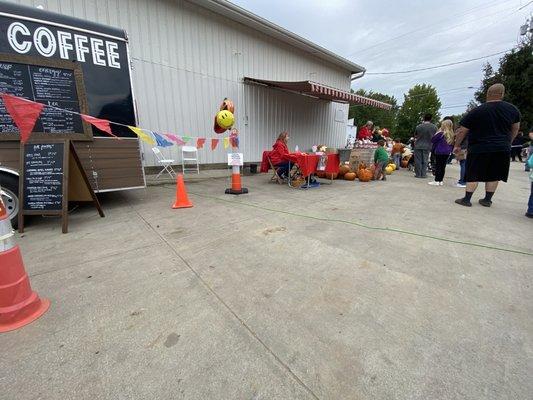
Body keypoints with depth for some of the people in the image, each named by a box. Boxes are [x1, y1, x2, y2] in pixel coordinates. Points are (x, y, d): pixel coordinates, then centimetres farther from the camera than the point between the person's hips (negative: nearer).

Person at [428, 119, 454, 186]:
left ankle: (436, 181, -3)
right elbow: (452, 144, 15)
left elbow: (432, 140, -5)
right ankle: (440, 181, 13)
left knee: (438, 166, -4)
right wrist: (450, 151, 24)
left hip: (439, 152, -7)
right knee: (443, 167, 9)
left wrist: (437, 132, 2)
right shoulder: (451, 135, 10)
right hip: (447, 153, 7)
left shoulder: (441, 134, -12)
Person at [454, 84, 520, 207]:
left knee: (473, 175, 1)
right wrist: (507, 143, 29)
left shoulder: (476, 111, -8)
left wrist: (457, 145, 4)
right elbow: (515, 129, 16)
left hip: (479, 149, -4)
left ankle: (467, 199, 1)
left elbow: (462, 131, -7)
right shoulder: (512, 109, 6)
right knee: (493, 176, 10)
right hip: (502, 149, 4)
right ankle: (487, 200, 17)